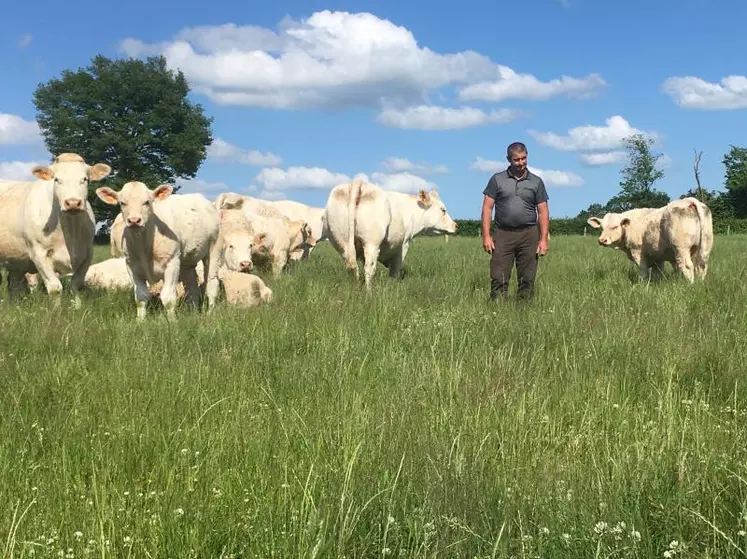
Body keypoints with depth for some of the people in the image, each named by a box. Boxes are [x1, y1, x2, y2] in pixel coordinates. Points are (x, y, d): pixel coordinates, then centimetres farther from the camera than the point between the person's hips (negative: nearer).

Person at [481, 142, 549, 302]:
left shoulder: (536, 182, 10)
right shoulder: (497, 180, 7)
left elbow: (543, 212, 8)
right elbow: (487, 208, 4)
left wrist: (543, 239, -1)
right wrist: (486, 236, -6)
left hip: (529, 235, 1)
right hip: (503, 234, -1)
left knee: (527, 280, 2)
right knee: (499, 279, -7)